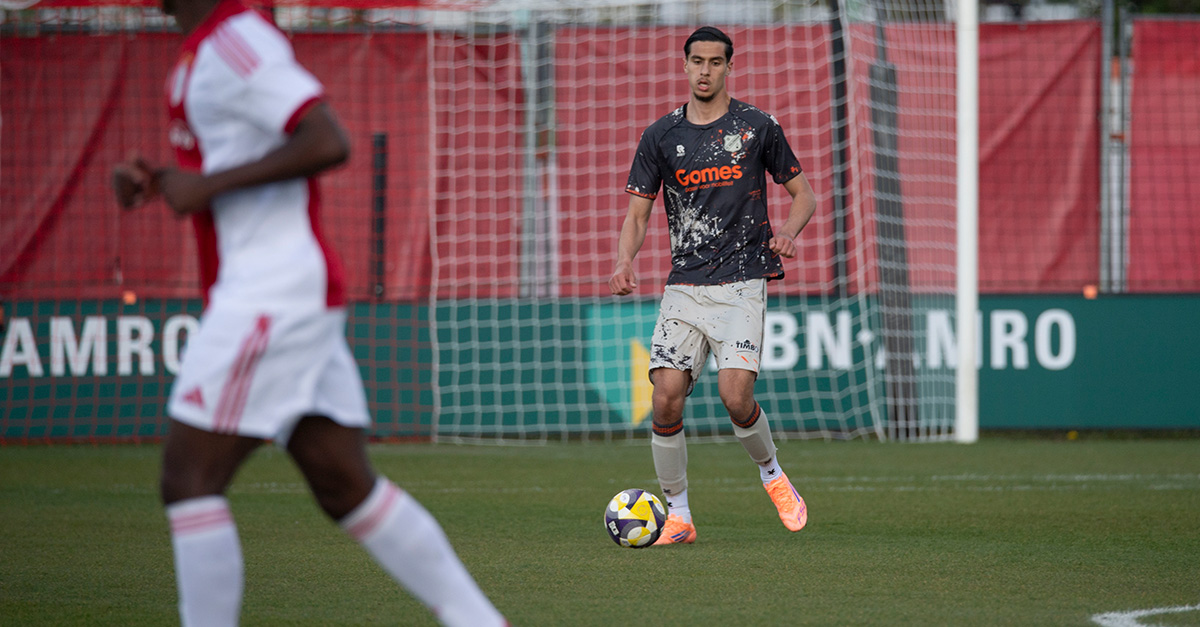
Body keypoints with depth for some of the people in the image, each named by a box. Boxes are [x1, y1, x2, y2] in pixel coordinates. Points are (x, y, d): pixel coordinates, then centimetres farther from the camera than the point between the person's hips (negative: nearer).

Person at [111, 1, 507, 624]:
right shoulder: (200, 52, 18)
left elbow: (328, 142, -22)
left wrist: (206, 185, -19)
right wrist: (160, 180, 10)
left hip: (272, 292, -10)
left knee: (189, 479, -8)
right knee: (346, 487, 9)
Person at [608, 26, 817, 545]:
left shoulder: (756, 127, 3)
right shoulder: (661, 136, 8)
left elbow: (802, 194, 11)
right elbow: (638, 214, 9)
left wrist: (786, 233, -10)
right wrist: (624, 263, -10)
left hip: (741, 283, -2)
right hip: (684, 284, 2)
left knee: (735, 395, -19)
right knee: (666, 398, -11)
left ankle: (771, 473, 12)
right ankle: (677, 516, 4)